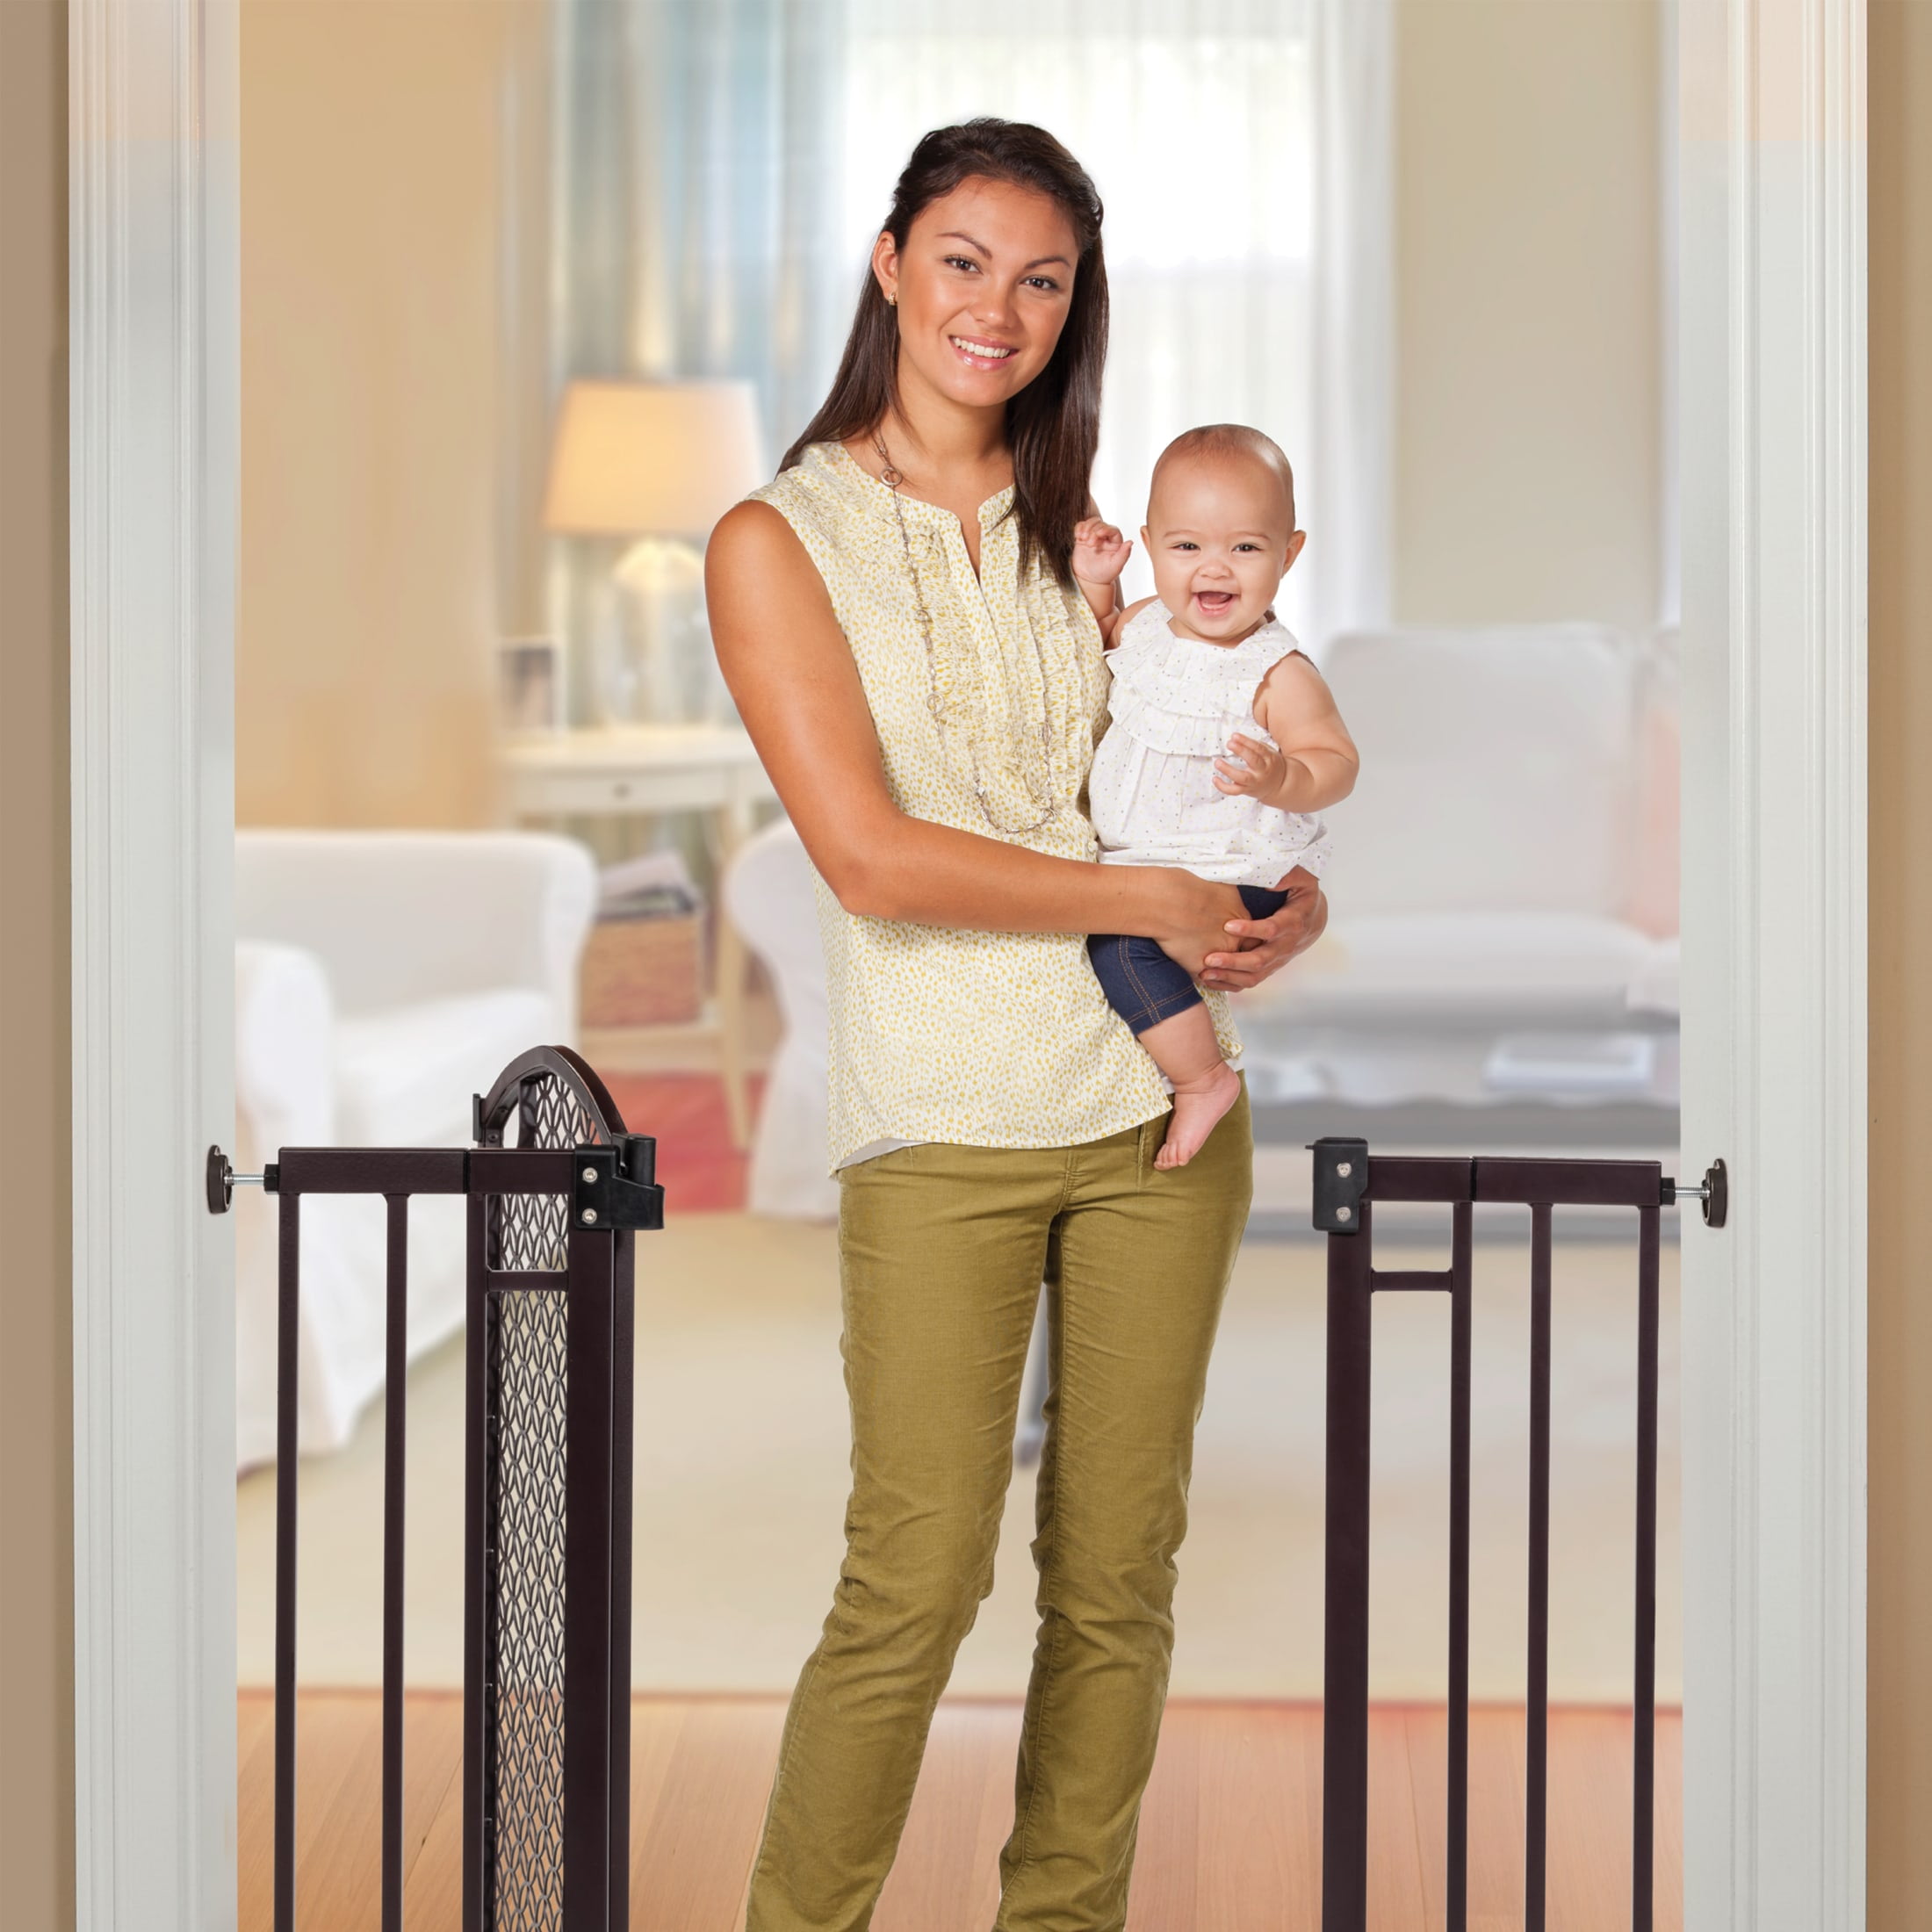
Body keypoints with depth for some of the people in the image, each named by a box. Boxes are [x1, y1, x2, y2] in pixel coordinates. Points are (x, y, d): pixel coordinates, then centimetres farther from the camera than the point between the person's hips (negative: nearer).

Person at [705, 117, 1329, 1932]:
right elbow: (871, 855, -11)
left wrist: (1289, 895, 0)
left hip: (1158, 1100, 4)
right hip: (943, 1123, -4)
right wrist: (1152, 900, -10)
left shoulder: (1082, 527, 12)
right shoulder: (778, 539, -2)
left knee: (1119, 1575, 8)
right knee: (915, 1587, -7)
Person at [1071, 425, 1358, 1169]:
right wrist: (1094, 584, 8)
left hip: (1234, 881, -9)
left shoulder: (1277, 674, -18)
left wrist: (1282, 779, -40)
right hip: (1137, 864, 9)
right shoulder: (1147, 623, 3)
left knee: (1122, 942, -28)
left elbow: (1337, 763, -19)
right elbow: (1101, 650, 25)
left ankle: (1203, 1080, -14)